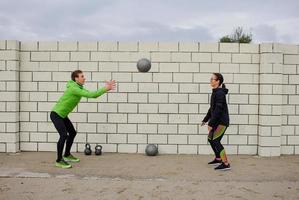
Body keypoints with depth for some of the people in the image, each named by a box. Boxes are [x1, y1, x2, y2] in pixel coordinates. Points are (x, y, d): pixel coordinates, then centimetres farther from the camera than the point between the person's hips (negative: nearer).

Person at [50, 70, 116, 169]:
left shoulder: (80, 88, 4)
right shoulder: (73, 88, -26)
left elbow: (92, 94, 2)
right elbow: (91, 95, -31)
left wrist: (106, 88, -8)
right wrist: (105, 89, -28)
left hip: (62, 115, 10)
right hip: (56, 114, -10)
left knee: (72, 133, 15)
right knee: (64, 135, -21)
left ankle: (67, 155, 31)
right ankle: (59, 160, -8)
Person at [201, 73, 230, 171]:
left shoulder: (219, 93, -18)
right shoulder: (215, 92, 12)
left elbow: (218, 110, -23)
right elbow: (212, 108, 19)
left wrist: (211, 124, -23)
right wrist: (205, 120, 21)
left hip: (221, 121, -10)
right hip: (217, 121, 10)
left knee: (215, 141, -12)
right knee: (210, 139, 19)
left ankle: (226, 164, -7)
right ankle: (218, 159, 35)